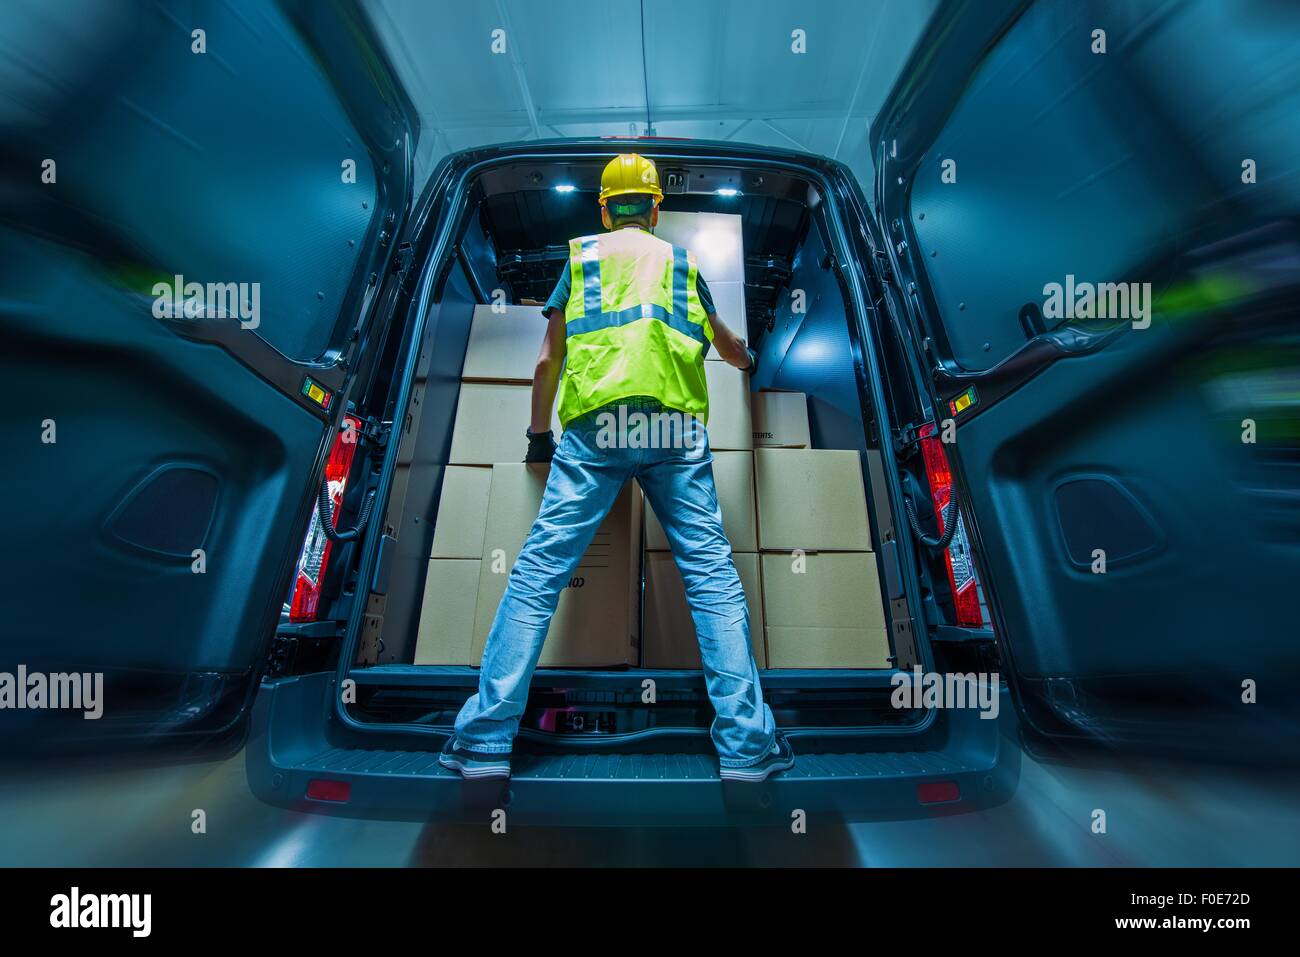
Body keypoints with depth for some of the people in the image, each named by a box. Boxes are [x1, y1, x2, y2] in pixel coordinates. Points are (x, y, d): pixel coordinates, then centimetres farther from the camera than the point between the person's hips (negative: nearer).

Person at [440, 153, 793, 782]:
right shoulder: (680, 260, 29)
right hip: (676, 428, 1)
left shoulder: (581, 255, 26)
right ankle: (747, 746, 7)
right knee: (712, 573, 1)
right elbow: (723, 340, 42)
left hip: (595, 426, 0)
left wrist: (538, 432, 30)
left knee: (538, 571, 1)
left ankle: (485, 742, 6)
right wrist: (748, 361, 64)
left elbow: (548, 359, 19)